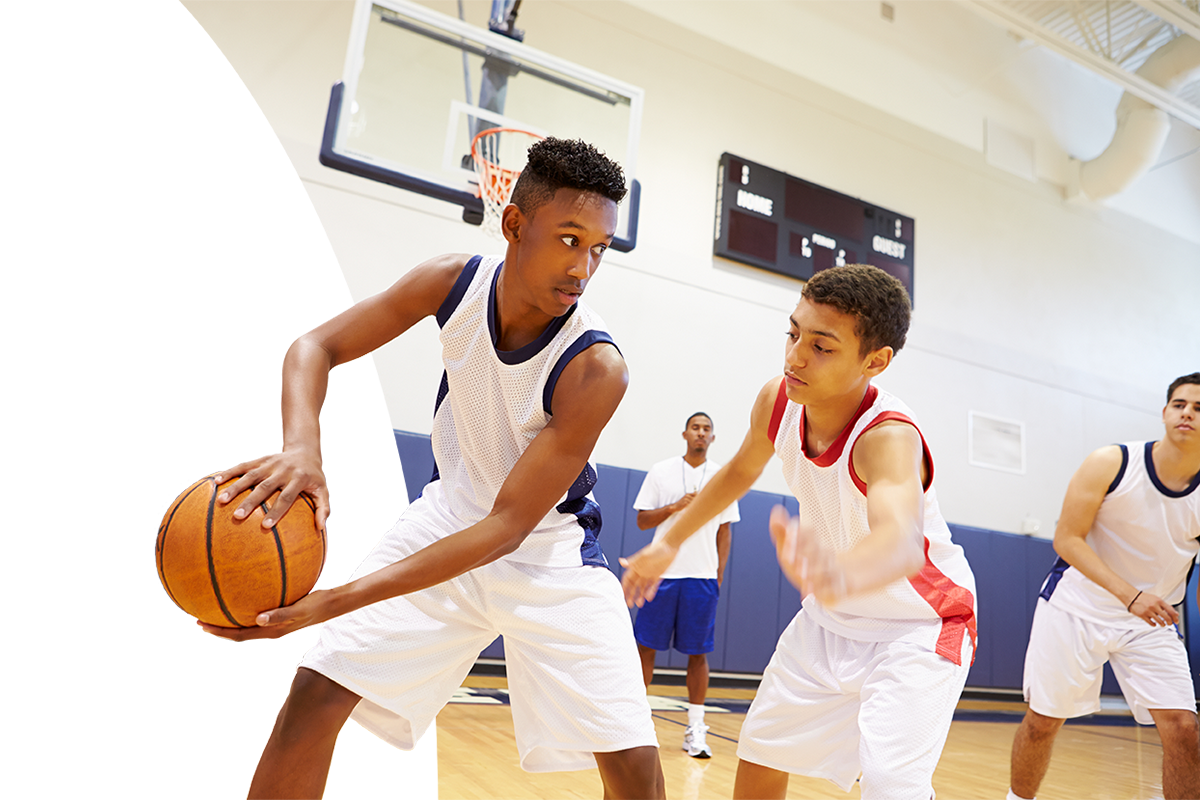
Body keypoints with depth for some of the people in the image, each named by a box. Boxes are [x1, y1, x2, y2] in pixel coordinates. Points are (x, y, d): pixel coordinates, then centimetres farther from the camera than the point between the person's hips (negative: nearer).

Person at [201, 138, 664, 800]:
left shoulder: (596, 368, -30)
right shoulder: (454, 283, -17)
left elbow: (508, 527, -30)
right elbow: (316, 346, -7)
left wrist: (333, 602, -37)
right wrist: (300, 446, -32)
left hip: (549, 550, -2)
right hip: (448, 516, 3)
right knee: (317, 690, -8)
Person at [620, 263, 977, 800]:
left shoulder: (889, 437, -36)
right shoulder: (778, 400, -16)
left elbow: (903, 541, -58)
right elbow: (740, 471, 7)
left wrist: (839, 574, -81)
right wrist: (669, 543, 14)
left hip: (918, 627, -6)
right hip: (832, 620, 6)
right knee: (759, 756, 15)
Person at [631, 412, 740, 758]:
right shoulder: (661, 471, 4)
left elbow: (724, 531, 9)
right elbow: (642, 520, 4)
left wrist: (719, 574, 3)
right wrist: (674, 507, -12)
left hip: (703, 577, 1)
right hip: (662, 571, 0)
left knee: (698, 653, 3)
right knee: (646, 646, 2)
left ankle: (695, 729, 10)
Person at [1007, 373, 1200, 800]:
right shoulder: (1111, 463, -14)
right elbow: (1066, 538, -15)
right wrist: (1130, 595, -26)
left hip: (1151, 619, 2)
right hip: (1076, 606, -2)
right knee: (1042, 721, 7)